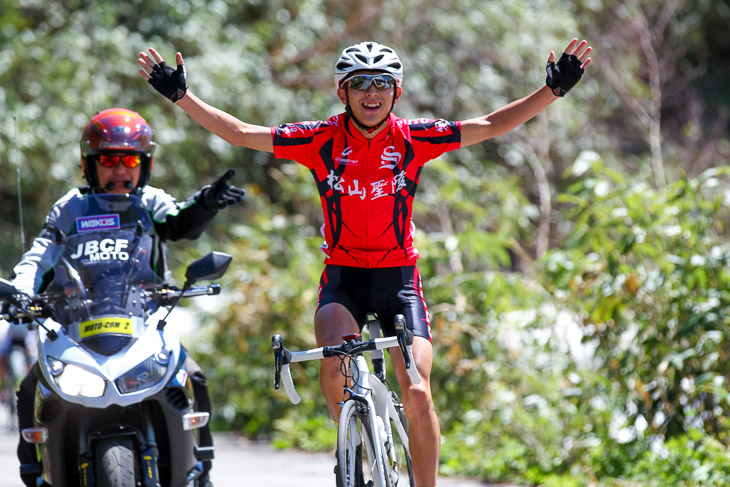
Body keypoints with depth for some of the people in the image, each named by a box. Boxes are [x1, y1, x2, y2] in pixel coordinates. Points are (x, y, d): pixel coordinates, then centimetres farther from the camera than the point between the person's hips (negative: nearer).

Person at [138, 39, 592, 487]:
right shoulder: (322, 140, -7)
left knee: (417, 393, -12)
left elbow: (491, 125, -4)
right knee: (334, 370, -26)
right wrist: (181, 95, -15)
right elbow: (240, 133, -8)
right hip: (343, 278, 0)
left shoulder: (413, 138, -5)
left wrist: (554, 89, -12)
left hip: (399, 277, 1)